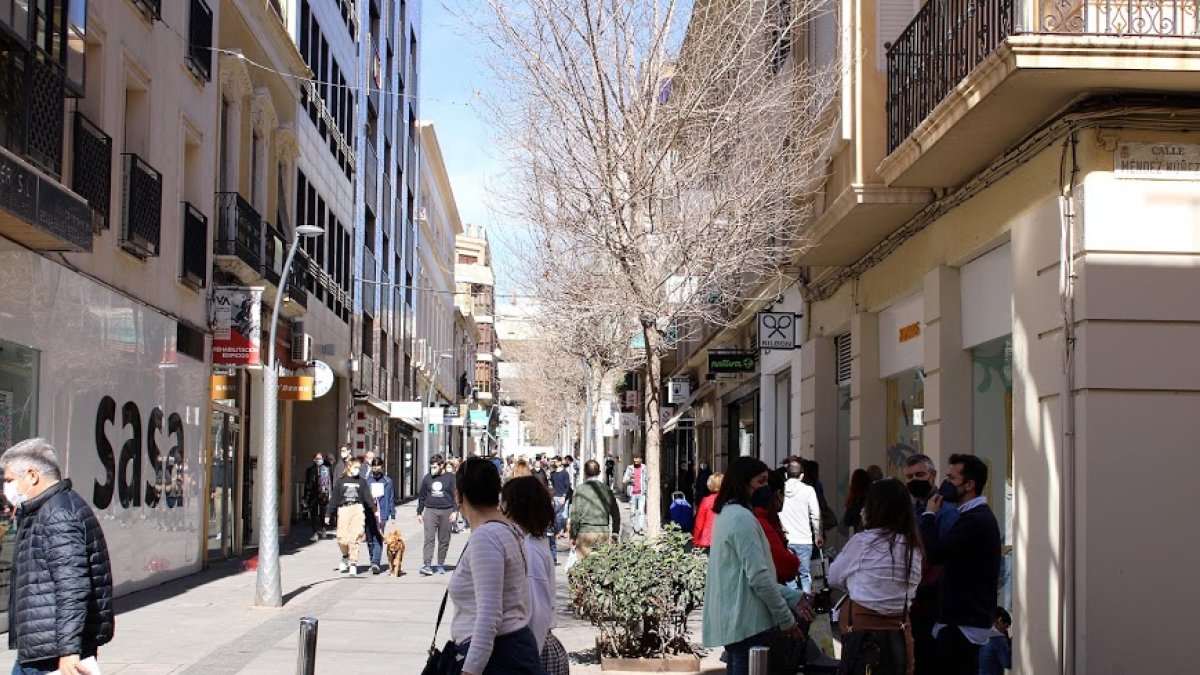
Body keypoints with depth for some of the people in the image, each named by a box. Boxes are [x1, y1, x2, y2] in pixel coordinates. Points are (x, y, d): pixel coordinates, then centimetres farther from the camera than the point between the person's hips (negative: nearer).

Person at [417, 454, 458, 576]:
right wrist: (419, 513, 13)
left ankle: (440, 565, 16)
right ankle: (427, 565, -15)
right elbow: (421, 496, 14)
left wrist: (455, 511, -8)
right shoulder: (427, 478, 8)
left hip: (446, 511, -1)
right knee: (429, 539, -9)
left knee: (444, 540, 6)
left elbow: (456, 495, 1)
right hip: (430, 511, 1)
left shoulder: (450, 478, 1)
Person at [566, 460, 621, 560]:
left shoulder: (580, 490, -7)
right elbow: (615, 514, 12)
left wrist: (572, 536, -1)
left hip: (585, 533, -4)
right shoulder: (607, 489, 6)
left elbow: (575, 515, -8)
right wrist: (615, 533, 22)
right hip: (604, 533, 4)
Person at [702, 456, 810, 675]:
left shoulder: (727, 515, 16)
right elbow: (758, 577, -19)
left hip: (734, 619, 10)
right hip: (748, 622, -10)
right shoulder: (742, 517, -15)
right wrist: (786, 619, -10)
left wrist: (792, 597, 14)